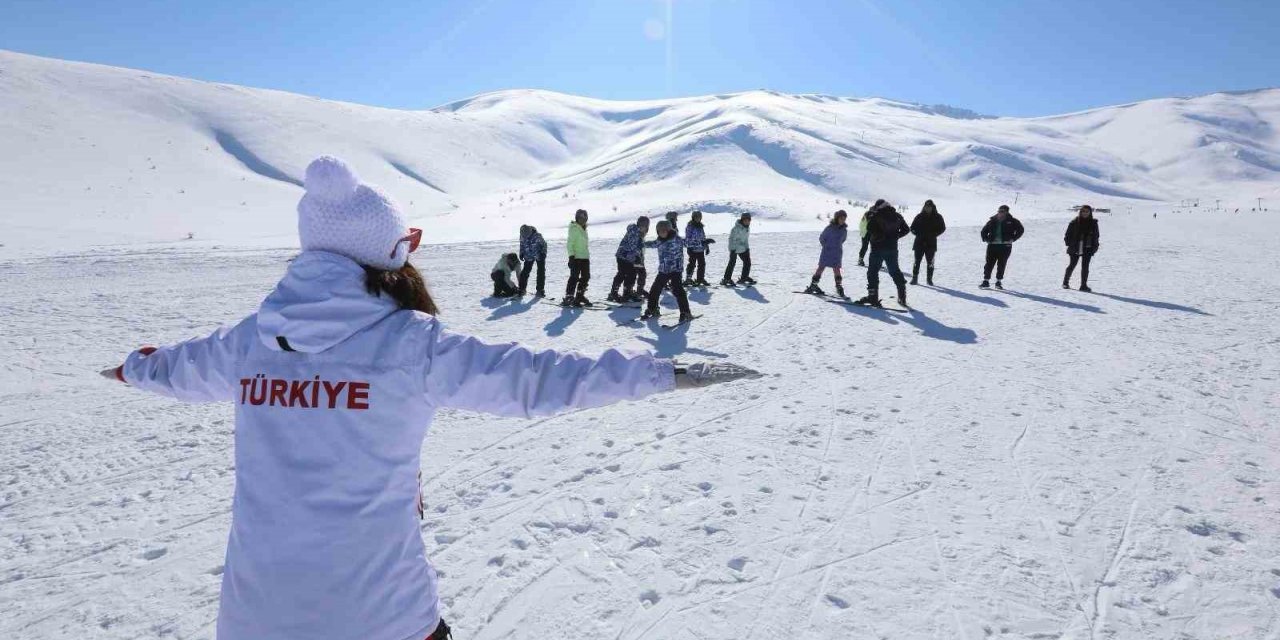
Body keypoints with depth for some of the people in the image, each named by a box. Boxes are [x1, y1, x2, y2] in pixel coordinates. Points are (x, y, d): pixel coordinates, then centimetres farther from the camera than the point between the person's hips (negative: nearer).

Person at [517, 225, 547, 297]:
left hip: (539, 255, -3)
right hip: (529, 256, 3)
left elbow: (543, 244, -13)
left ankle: (540, 290, 6)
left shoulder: (537, 235, -26)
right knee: (525, 272, 1)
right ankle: (522, 289, 14)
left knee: (541, 272, -3)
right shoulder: (522, 236, -13)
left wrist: (543, 253, -14)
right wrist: (521, 253, 4)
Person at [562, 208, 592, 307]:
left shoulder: (584, 229, 18)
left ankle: (580, 296, 23)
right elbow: (570, 243, -12)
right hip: (576, 257, -8)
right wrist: (571, 256, -20)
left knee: (586, 277, 10)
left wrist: (588, 256, 23)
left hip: (585, 257, 8)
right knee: (574, 277, -11)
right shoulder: (574, 228, -7)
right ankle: (568, 298, -8)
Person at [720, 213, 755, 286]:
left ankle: (744, 278, 24)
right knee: (732, 263, -10)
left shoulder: (748, 227, 7)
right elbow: (731, 238, -17)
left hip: (743, 249, 8)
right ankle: (726, 279, -5)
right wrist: (732, 249, -20)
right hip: (735, 248, -8)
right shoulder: (736, 228, -19)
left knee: (747, 262, 9)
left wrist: (747, 248, 17)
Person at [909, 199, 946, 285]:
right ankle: (914, 278, 3)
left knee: (930, 262, 3)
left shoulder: (937, 217, 4)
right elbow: (913, 228, 8)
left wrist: (933, 234, -8)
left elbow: (942, 228, 7)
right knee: (917, 261, -3)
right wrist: (919, 234, -10)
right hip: (919, 242, 0)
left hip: (931, 243, 0)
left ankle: (929, 279, 13)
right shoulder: (919, 216, 4)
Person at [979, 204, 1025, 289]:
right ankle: (986, 281, -1)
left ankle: (998, 282, 9)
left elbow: (1020, 230, 4)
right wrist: (986, 239, 8)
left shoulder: (1012, 221, 3)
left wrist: (1013, 239, -3)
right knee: (989, 263, -3)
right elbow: (984, 230, 21)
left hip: (1005, 246, -2)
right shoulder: (992, 221, 10)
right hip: (992, 245, 2)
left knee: (1001, 264, 0)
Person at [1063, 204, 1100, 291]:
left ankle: (1084, 285, 1)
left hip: (1087, 249, 2)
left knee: (1085, 267, -2)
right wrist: (1069, 244, -6)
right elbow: (1068, 234, 3)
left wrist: (1095, 246, 3)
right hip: (1075, 248, -2)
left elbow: (1096, 236, 12)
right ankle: (1065, 282, 20)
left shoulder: (1093, 223, 5)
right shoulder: (1074, 222, -2)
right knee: (1072, 265, 5)